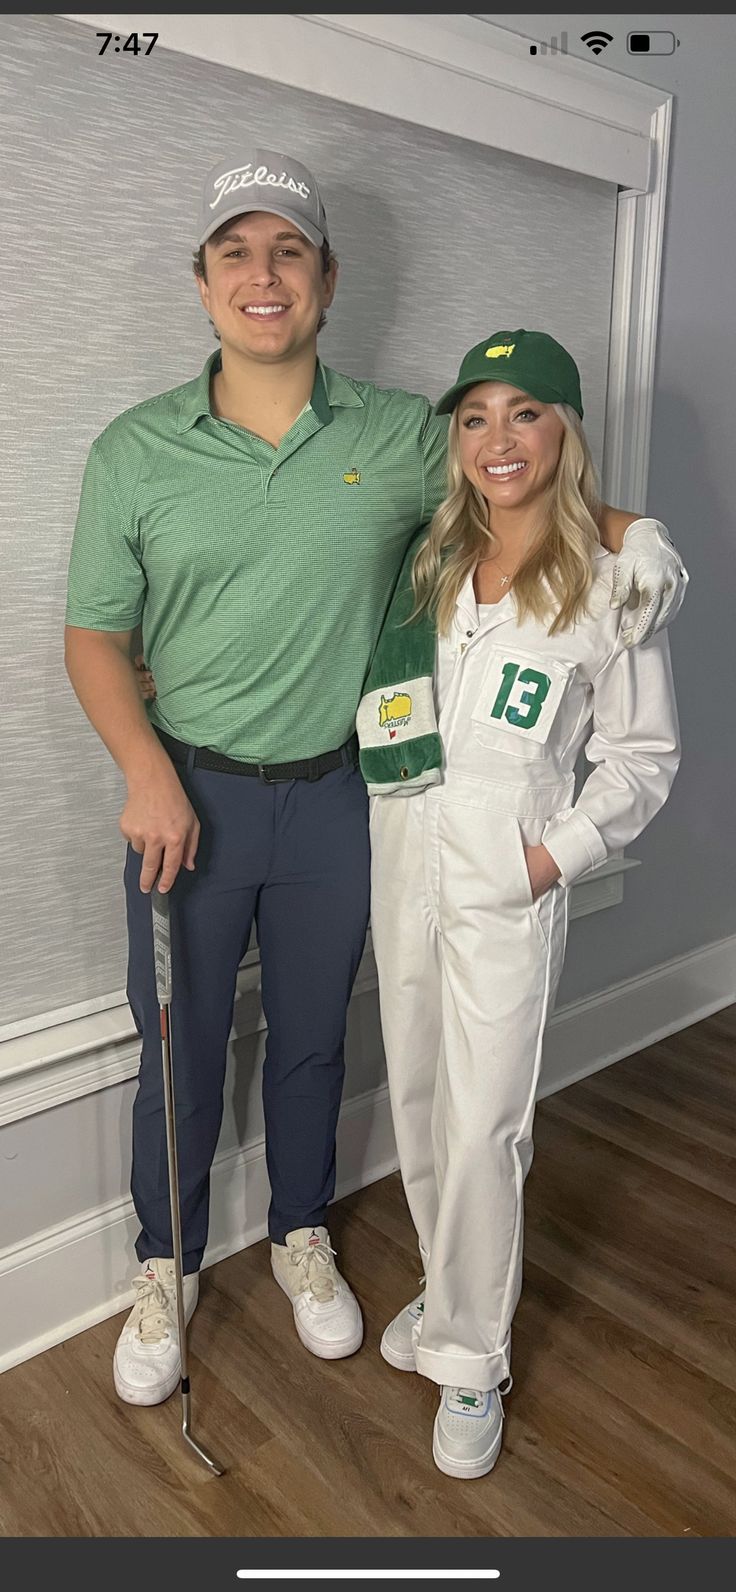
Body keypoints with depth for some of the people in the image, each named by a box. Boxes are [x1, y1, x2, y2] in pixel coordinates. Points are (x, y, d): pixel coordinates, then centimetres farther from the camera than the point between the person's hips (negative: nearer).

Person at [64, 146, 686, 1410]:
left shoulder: (405, 438, -3)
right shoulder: (135, 451, -4)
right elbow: (94, 637, -1)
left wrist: (631, 533, -8)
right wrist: (147, 774, -14)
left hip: (335, 798, 1)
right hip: (189, 795, 0)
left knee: (312, 1037, 18)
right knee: (180, 1049, 13)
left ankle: (301, 1238, 44)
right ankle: (167, 1269, 38)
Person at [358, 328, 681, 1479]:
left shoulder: (611, 584, -6)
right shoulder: (428, 560, 7)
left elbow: (645, 758, -2)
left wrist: (559, 853, -13)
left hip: (508, 885, -5)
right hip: (402, 863, 5)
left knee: (482, 1126, 0)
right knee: (418, 1099, 16)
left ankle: (472, 1360, 23)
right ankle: (451, 1290, 40)